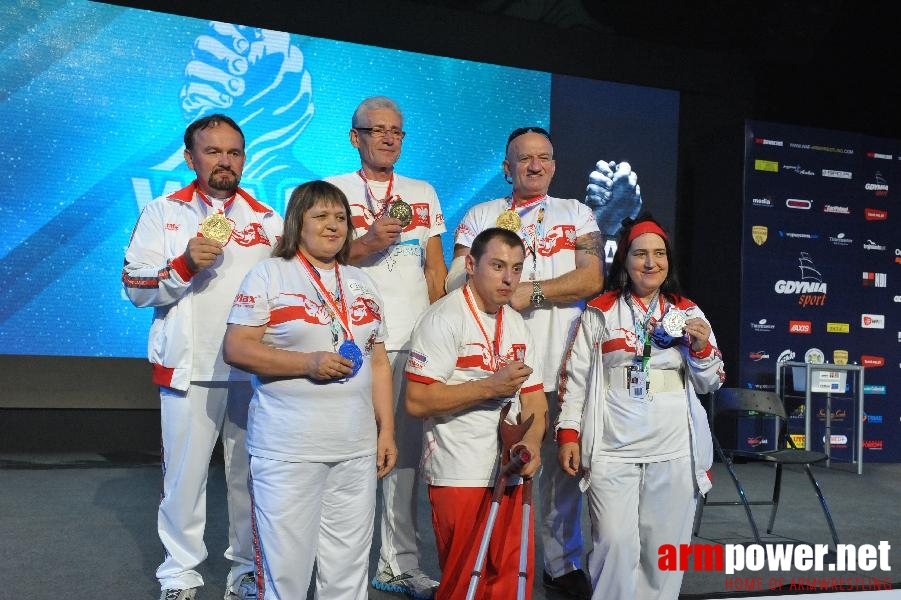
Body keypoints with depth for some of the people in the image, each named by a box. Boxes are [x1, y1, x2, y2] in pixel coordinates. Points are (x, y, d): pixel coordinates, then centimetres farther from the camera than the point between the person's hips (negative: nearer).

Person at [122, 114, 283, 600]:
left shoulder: (267, 219, 10)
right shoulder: (163, 212, 5)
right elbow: (136, 288, 0)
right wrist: (184, 265, -17)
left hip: (254, 371, 2)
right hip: (188, 370, -1)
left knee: (250, 475, 7)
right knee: (184, 473, 3)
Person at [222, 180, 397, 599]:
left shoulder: (361, 283, 16)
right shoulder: (269, 275, 0)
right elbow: (236, 348, -9)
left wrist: (387, 430, 10)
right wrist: (309, 363, -17)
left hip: (356, 451, 5)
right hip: (287, 452, -5)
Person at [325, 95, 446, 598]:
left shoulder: (423, 193, 19)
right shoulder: (333, 190, 7)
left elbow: (437, 269, 17)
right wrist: (367, 244, -15)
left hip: (416, 342, 4)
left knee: (407, 452, 4)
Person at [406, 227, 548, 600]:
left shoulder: (517, 324, 13)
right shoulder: (443, 318, -10)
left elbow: (534, 398, 11)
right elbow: (417, 401, -18)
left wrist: (531, 442, -9)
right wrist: (491, 386, -19)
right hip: (460, 477, -7)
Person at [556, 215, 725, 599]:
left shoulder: (688, 313, 10)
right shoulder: (599, 312, 4)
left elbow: (709, 385, 12)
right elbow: (576, 378, 4)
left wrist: (701, 348, -6)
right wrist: (568, 433, -4)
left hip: (675, 451, 2)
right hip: (612, 449, -2)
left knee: (665, 548, 7)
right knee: (615, 544, -9)